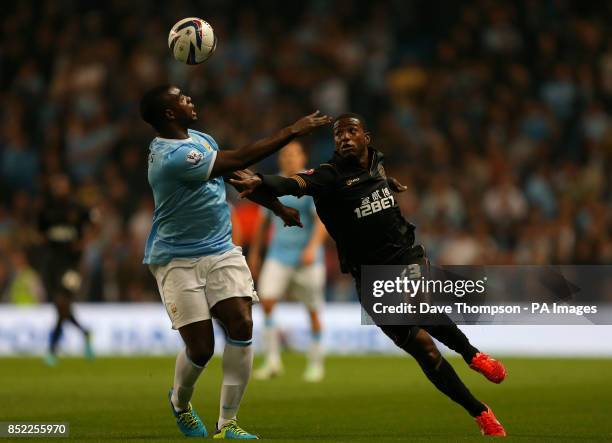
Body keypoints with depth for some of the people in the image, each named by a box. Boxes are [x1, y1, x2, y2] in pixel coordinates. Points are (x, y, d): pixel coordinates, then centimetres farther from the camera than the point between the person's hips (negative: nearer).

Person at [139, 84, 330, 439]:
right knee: (201, 347, -9)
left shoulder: (201, 140, 6)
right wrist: (292, 131, -23)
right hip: (178, 259, -7)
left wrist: (279, 207, 23)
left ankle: (227, 424, -4)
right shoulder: (171, 156, -23)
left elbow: (239, 178, 21)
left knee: (242, 324, -12)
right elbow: (238, 161, -26)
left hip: (220, 251, 7)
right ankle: (180, 401, 26)